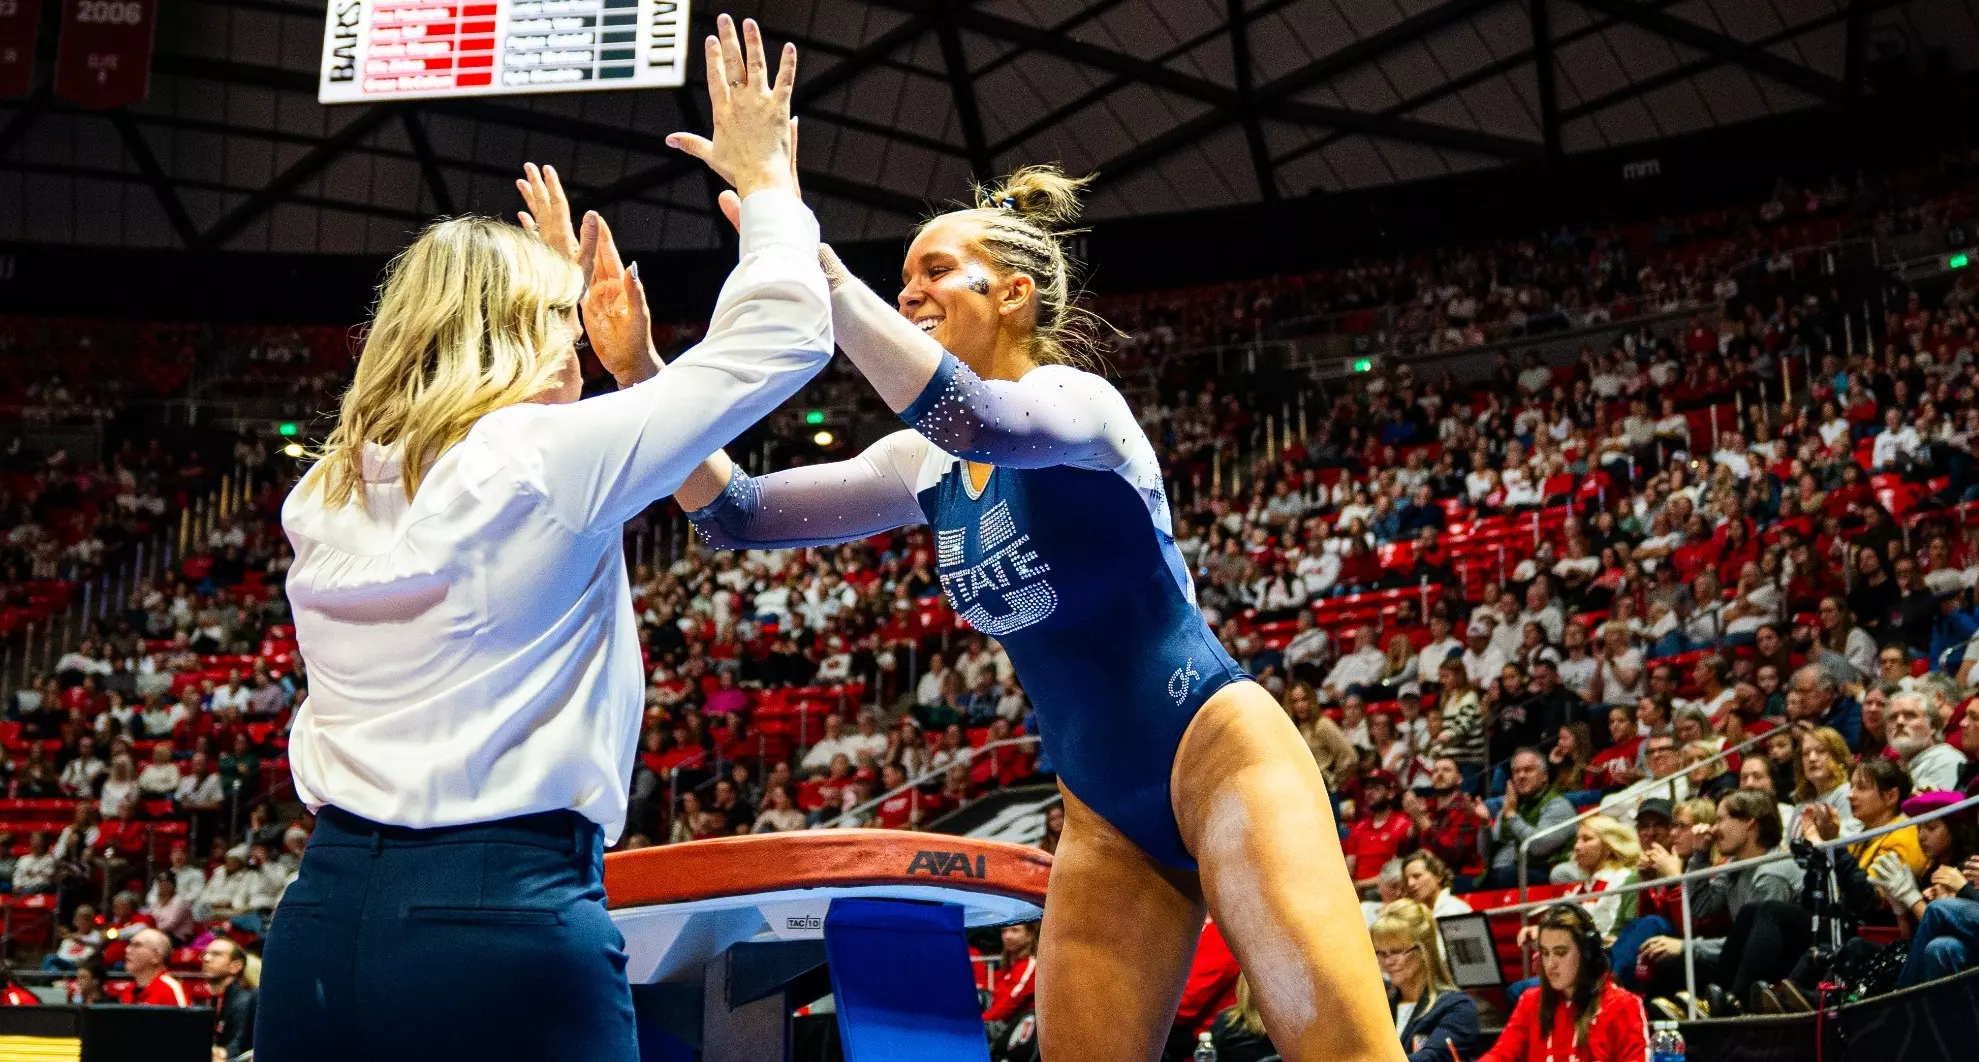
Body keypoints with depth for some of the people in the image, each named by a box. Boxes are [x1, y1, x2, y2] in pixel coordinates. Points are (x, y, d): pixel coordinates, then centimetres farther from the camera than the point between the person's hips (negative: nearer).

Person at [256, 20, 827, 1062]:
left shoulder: (327, 497, 10)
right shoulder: (546, 458, -8)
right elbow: (782, 336, 0)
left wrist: (625, 365, 36)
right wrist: (765, 176, 14)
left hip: (321, 913, 6)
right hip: (505, 920, -6)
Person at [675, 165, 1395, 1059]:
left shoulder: (1079, 399, -13)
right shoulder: (926, 466, 8)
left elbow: (980, 421, -37)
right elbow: (734, 513, 5)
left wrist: (813, 261, -40)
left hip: (1215, 750, -7)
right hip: (1105, 814, 7)